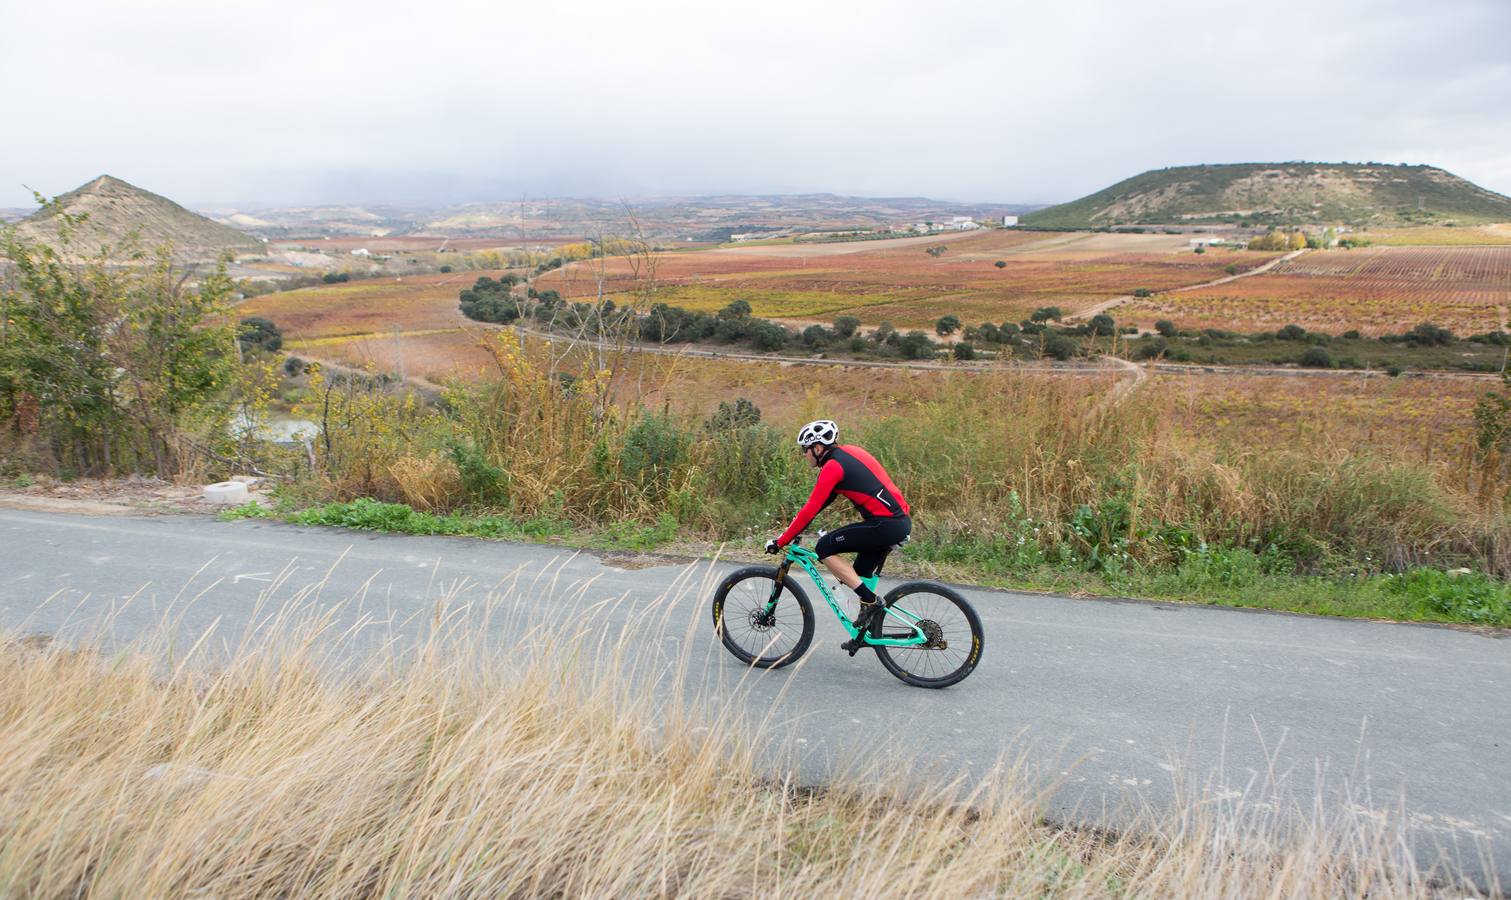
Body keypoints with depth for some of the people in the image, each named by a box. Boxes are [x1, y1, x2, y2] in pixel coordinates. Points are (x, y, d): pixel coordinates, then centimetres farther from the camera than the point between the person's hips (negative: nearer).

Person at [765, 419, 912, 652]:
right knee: (861, 573, 20)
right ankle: (870, 629, 29)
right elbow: (825, 498, 26)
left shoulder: (833, 466, -11)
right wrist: (799, 518, 27)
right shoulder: (846, 452, 16)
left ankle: (871, 603, -3)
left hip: (885, 525, -10)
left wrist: (780, 541, -5)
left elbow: (811, 509, -12)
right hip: (902, 520, 10)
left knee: (824, 548, -4)